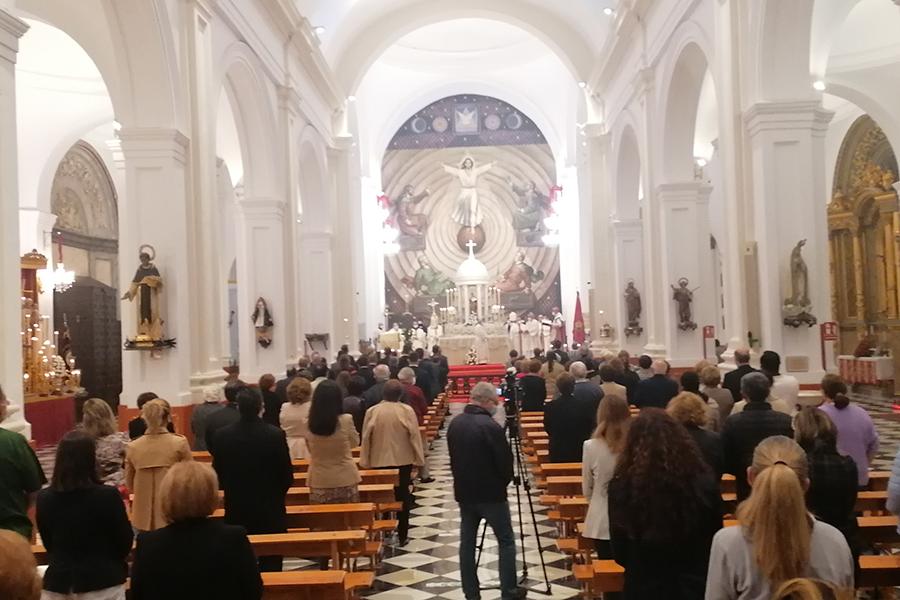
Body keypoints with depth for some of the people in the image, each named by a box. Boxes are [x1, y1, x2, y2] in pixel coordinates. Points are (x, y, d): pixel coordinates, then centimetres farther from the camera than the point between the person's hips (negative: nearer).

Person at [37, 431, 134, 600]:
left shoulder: (44, 498, -7)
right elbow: (124, 543, -6)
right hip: (103, 583, -3)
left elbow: (48, 543, 9)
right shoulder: (108, 496, -17)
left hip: (58, 584, 3)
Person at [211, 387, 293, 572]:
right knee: (271, 564, 7)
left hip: (236, 511, 2)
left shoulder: (223, 436, -9)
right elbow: (287, 476, -8)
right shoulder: (276, 434, -15)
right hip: (270, 511, -2)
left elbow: (218, 474, 0)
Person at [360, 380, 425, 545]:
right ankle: (402, 535, 14)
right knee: (402, 497, 10)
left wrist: (365, 462, 6)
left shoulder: (372, 411, -6)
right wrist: (418, 460, -1)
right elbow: (415, 436, -8)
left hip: (379, 461, 1)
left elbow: (366, 438, -2)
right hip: (403, 461, 0)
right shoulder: (407, 410, -9)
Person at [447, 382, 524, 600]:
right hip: (491, 493, -6)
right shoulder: (491, 426, -20)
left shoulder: (455, 424, 1)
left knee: (467, 542, 12)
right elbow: (505, 462, -14)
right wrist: (503, 483, 5)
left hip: (464, 491, 6)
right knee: (506, 541, 7)